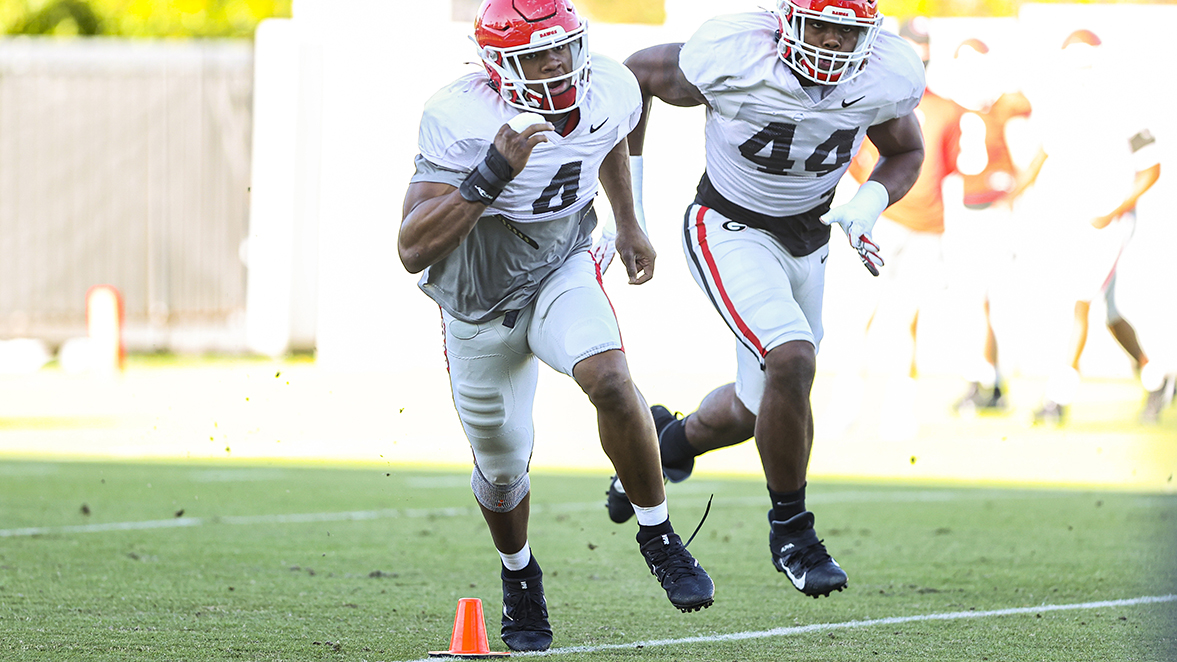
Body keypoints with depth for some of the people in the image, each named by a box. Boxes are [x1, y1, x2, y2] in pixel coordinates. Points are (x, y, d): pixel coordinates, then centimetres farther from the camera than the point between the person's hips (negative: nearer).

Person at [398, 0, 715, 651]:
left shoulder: (608, 94, -17)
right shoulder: (462, 122, -31)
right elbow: (412, 250, -36)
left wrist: (628, 223, 20)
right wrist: (492, 176, -45)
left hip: (561, 277, 2)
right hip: (480, 305, -2)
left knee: (610, 380, -29)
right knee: (502, 466, 11)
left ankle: (658, 537, -9)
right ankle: (518, 576, 44)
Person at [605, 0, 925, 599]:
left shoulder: (888, 76, -16)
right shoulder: (733, 56, -27)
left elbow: (906, 153, 4)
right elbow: (638, 72, -8)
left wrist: (869, 203, -17)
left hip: (807, 236, 5)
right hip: (729, 231, -5)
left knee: (762, 406, 14)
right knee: (792, 361, -26)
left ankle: (670, 441, 49)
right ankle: (790, 530, -6)